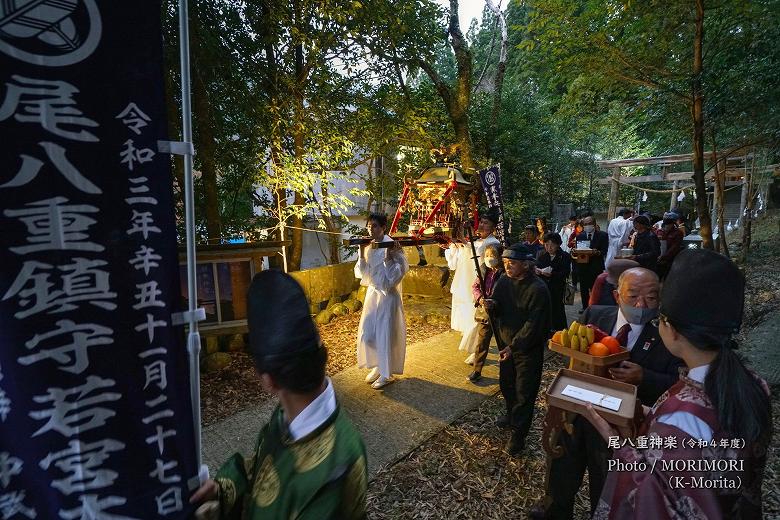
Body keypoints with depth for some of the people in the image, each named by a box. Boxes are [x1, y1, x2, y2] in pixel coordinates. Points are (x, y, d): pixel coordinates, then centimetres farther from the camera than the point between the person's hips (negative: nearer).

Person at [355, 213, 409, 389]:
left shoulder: (392, 246, -14)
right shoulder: (368, 247, 4)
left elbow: (398, 273, -16)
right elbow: (360, 273, 1)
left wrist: (389, 257, -27)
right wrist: (362, 254, -10)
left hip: (388, 295, -6)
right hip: (372, 293, 6)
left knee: (386, 334, 3)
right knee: (367, 333, 11)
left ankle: (387, 373, 20)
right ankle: (377, 366, 32)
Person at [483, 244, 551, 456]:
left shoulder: (538, 289, -23)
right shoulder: (504, 281, -4)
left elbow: (533, 325, -24)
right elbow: (499, 308, 3)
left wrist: (513, 347, -26)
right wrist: (492, 305, -21)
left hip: (528, 349, -6)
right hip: (506, 344, 7)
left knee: (524, 392, 5)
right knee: (506, 384, 23)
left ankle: (518, 434, 20)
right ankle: (512, 415, 48)